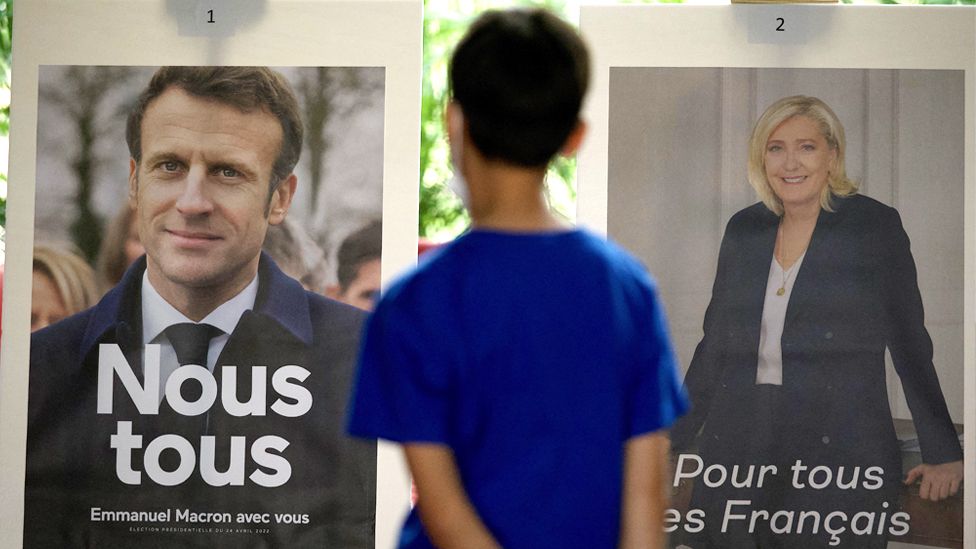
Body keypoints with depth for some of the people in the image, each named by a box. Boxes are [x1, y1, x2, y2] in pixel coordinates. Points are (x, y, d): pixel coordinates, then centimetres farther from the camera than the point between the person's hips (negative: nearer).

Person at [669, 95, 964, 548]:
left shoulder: (874, 226, -1)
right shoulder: (743, 230, 10)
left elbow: (910, 345, 1)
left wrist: (943, 455, -1)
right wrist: (669, 442, 14)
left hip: (840, 457, -4)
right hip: (738, 453, 4)